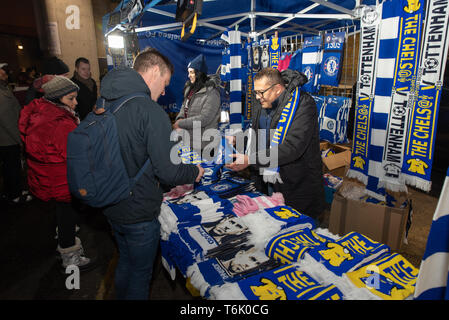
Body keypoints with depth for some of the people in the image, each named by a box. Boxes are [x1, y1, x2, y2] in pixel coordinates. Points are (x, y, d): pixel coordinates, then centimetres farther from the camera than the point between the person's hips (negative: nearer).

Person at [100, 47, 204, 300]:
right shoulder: (151, 111, -24)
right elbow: (168, 172, -25)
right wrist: (195, 173, -5)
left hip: (112, 206, 8)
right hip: (139, 213, -8)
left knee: (125, 262, 28)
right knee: (140, 273, 15)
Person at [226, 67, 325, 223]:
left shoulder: (303, 104, -20)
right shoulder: (262, 103, 7)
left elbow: (292, 147, -29)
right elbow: (254, 132, 21)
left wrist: (250, 160, -30)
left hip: (297, 186, -7)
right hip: (268, 182, 7)